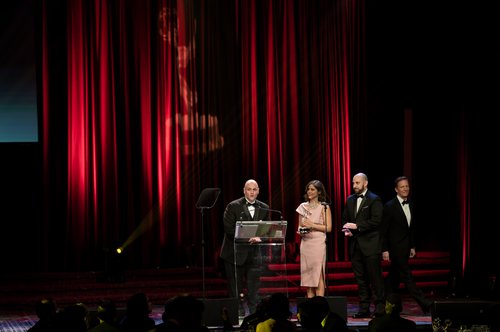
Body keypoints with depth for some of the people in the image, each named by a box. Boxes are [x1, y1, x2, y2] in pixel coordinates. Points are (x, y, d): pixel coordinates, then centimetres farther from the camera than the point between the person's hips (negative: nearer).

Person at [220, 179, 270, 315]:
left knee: (254, 287, -1)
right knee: (235, 288, 3)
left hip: (254, 253, 3)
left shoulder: (263, 208, 8)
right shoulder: (233, 207, -5)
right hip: (235, 253, -3)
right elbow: (229, 229, -12)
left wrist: (258, 237, -14)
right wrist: (246, 238, -21)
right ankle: (238, 314, 10)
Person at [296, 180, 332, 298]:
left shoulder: (324, 207, -1)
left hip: (318, 243, -5)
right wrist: (300, 230, 0)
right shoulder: (303, 207, 14)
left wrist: (312, 225, -13)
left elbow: (328, 228, -6)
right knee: (308, 276, 4)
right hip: (305, 243, 5)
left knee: (318, 276, -9)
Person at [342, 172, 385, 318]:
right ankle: (364, 309, 11)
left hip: (370, 245, -6)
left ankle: (379, 308, 0)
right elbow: (345, 218, 21)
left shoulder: (374, 200, -6)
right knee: (360, 278, 8)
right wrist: (346, 229, 0)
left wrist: (356, 226, -18)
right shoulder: (350, 200, 15)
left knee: (375, 277, -4)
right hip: (355, 245, 6)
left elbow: (376, 221, -14)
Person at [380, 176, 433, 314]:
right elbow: (384, 230, -10)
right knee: (406, 275, -7)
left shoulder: (410, 205, 10)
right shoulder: (390, 206, -11)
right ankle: (424, 304, -12)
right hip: (395, 247, -7)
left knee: (394, 276, 12)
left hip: (405, 247, 7)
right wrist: (384, 250, -13)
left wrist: (412, 246, 16)